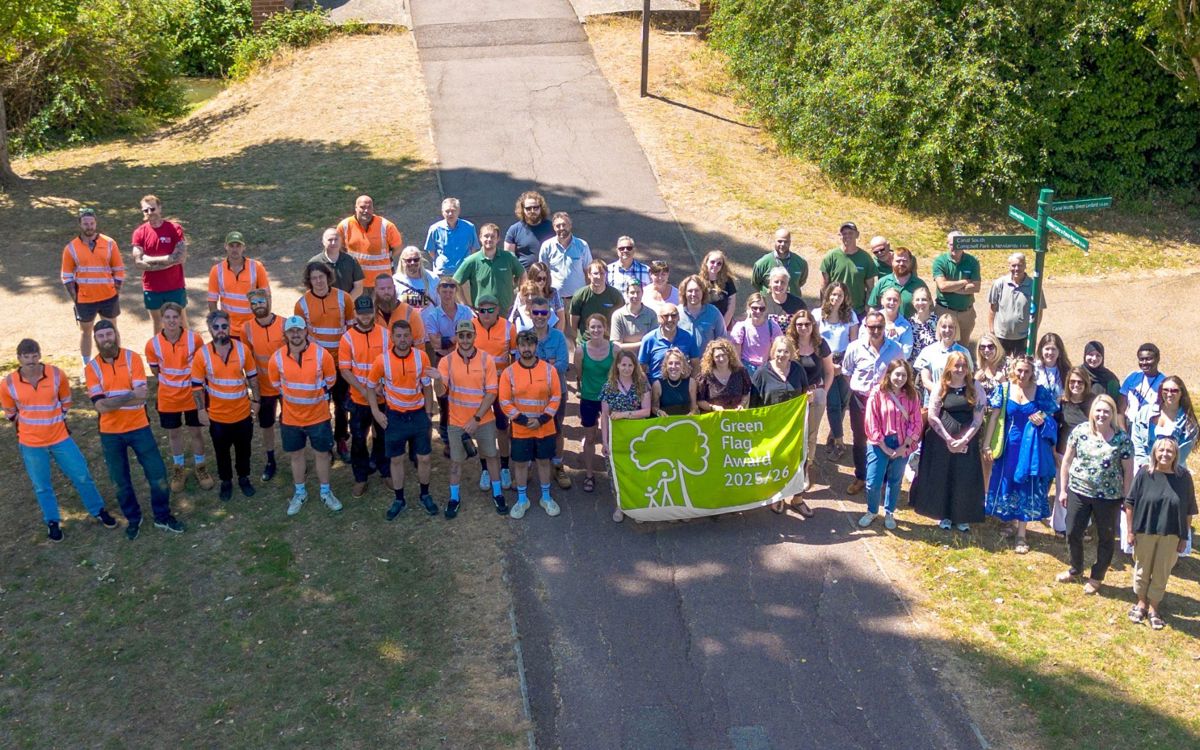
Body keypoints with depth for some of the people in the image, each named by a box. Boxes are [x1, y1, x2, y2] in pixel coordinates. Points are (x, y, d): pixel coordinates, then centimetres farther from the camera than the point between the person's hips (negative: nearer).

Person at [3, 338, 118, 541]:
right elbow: (10, 411, 6)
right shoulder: (8, 384, -14)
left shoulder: (56, 375, -12)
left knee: (82, 476, 7)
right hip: (31, 444, 0)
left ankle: (99, 512, 27)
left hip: (60, 438, 1)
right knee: (42, 486, 11)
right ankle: (52, 523, 30)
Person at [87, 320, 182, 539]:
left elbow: (141, 396, -18)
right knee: (120, 481, 13)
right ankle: (133, 519, 33)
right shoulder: (92, 368, -5)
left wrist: (112, 401, -22)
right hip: (110, 433, 1)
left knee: (158, 474, 2)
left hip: (138, 427, -1)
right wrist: (129, 396, -24)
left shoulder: (132, 358, -8)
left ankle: (162, 517, 22)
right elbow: (100, 406, -16)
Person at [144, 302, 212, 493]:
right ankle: (178, 470, 35)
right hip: (168, 398, 1)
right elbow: (155, 371, 1)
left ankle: (200, 468, 32)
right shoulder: (153, 344, -14)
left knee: (195, 432, 13)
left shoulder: (194, 339, -17)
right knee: (173, 434, 16)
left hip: (192, 395, -1)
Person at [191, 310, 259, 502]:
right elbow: (197, 385, -6)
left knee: (243, 448, 18)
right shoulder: (202, 354, -14)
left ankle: (244, 478, 39)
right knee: (221, 451, 15)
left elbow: (252, 376, 3)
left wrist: (255, 400, 3)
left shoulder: (242, 349, -10)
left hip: (242, 412, 1)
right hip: (217, 415, -1)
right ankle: (226, 482, 35)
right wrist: (201, 409, -7)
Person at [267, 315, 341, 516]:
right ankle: (300, 493, 34)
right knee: (295, 455, 16)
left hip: (318, 416, -1)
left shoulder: (322, 354, -16)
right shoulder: (277, 358, -13)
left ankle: (326, 492, 30)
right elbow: (276, 384, 6)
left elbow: (330, 380, 1)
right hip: (290, 417, 1)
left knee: (322, 454, 12)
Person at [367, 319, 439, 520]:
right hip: (394, 416, -1)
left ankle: (425, 496, 29)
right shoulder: (382, 360, -14)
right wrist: (376, 412, -6)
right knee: (396, 459, 10)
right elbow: (371, 386, 1)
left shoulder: (421, 357, -12)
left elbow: (427, 387, -1)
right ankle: (399, 500, 26)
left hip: (418, 414, 1)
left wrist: (428, 414, 1)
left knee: (424, 458, 8)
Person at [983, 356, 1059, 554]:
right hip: (1009, 445, 2)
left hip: (1031, 446, -2)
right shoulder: (1004, 389, -3)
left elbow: (1051, 418, 5)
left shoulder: (1041, 392, -5)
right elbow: (994, 417, -1)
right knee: (1007, 484, 11)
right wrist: (987, 444, -3)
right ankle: (1010, 522, 34)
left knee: (1026, 488, 1)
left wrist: (1043, 420, -18)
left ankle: (1021, 534, 8)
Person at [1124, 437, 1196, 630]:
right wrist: (1130, 531, -5)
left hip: (1170, 535, 0)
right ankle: (1142, 602, 34)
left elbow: (1189, 510, -1)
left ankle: (1154, 607, 28)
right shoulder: (1144, 474, -10)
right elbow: (1130, 504, -4)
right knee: (1142, 569, 14)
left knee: (1161, 572, 12)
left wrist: (1184, 537, 0)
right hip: (1144, 532, 0)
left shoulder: (1183, 477, -8)